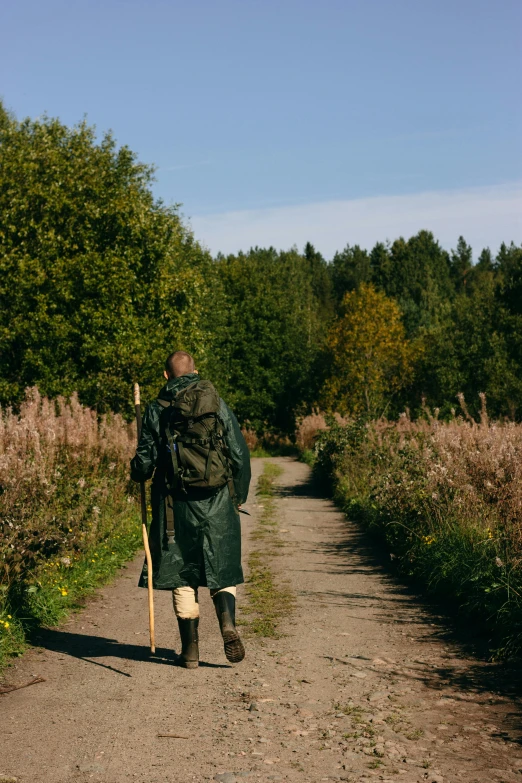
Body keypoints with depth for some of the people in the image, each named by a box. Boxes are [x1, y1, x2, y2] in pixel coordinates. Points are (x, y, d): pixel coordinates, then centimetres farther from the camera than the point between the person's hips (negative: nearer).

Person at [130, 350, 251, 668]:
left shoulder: (157, 410, 0)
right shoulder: (218, 404, 3)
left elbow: (145, 461, 0)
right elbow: (240, 454, 2)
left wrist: (138, 474, 24)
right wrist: (239, 495, 15)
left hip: (176, 503, 0)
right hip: (217, 503, 1)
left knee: (182, 576, 8)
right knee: (222, 571, 11)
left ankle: (191, 649, 9)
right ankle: (228, 623, -14)